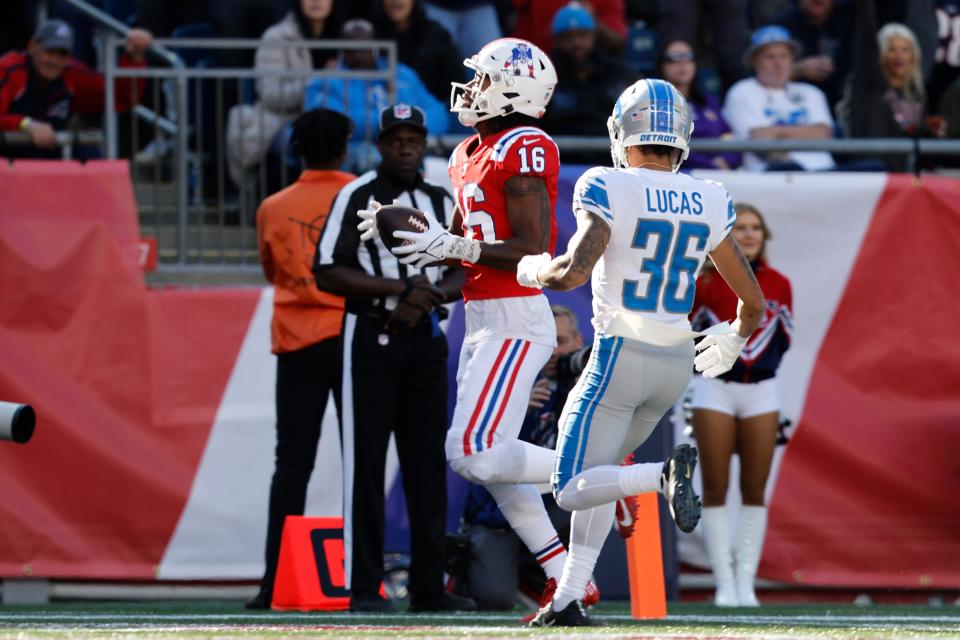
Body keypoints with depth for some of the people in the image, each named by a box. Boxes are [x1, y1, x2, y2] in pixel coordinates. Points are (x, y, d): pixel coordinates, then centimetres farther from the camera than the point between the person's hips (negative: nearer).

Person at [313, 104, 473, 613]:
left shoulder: (443, 202, 13)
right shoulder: (356, 197, -3)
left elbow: (463, 275, 13)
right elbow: (328, 273, -11)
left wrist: (429, 295, -9)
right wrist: (401, 289, -17)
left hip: (426, 341, 5)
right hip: (371, 340, -5)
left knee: (428, 462, 4)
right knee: (365, 462, -5)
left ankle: (429, 586, 8)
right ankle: (364, 588, -4)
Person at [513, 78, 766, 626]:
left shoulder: (609, 189, -11)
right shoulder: (709, 204, 4)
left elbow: (574, 270, -24)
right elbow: (753, 303, 9)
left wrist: (534, 270, -1)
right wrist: (731, 343, 30)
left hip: (621, 355, -6)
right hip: (677, 363, 6)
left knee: (574, 490, -1)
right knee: (598, 468, 23)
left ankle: (666, 473, -27)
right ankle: (570, 598, 17)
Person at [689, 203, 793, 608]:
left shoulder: (778, 285, 3)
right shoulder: (706, 282, -4)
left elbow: (784, 339, 13)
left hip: (761, 391, 2)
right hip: (715, 391, -2)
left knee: (755, 490, 2)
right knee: (715, 489, -3)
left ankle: (746, 582, 7)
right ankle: (724, 583, 0)